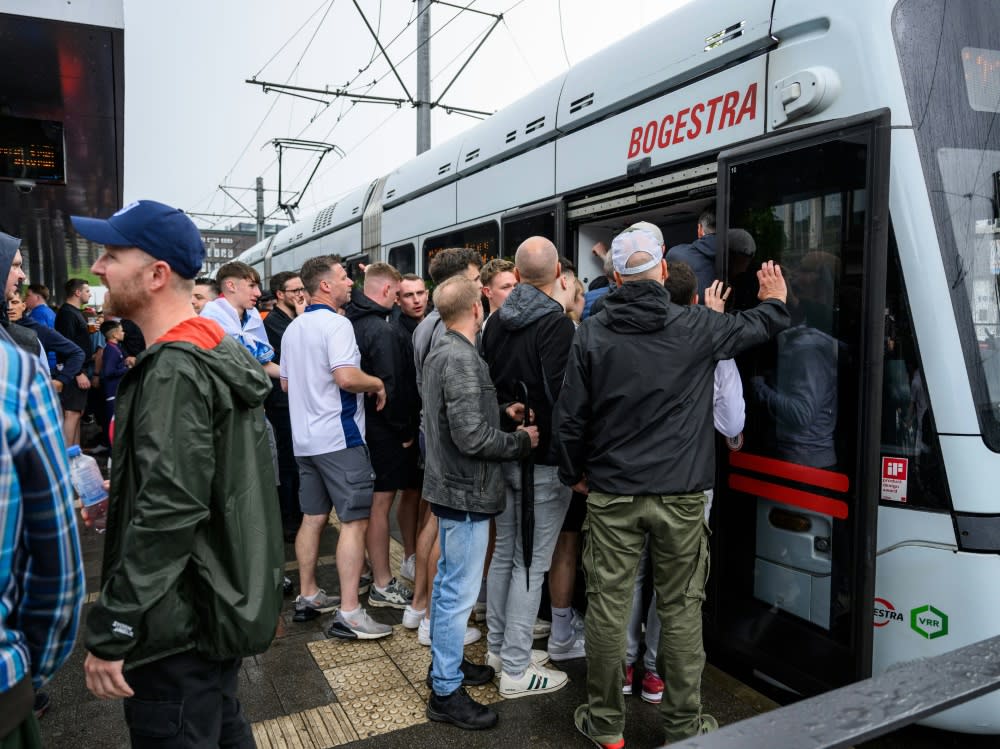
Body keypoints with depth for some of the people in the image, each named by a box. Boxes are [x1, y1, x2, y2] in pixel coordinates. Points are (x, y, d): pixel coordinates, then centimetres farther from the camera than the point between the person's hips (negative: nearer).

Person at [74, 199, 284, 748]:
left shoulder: (174, 370, -22)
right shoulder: (215, 350, 9)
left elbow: (168, 511, -29)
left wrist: (110, 634, -22)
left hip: (184, 619, -10)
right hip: (224, 598, 10)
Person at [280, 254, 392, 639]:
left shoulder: (293, 328, 14)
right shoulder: (336, 324, -14)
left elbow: (285, 382, 21)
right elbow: (347, 377, -26)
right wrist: (377, 383, -9)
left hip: (305, 438, 9)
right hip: (339, 437, -9)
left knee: (313, 517, 16)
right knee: (354, 521, -5)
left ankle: (308, 597, 26)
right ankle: (349, 614, -4)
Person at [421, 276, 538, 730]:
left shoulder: (440, 352, 9)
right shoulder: (462, 359, -22)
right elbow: (472, 436, -26)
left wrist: (502, 414, 10)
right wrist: (522, 441, -13)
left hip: (449, 484, 11)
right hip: (466, 490, -11)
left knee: (448, 581, 21)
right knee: (460, 593, 0)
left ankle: (445, 662, 37)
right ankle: (446, 693, 12)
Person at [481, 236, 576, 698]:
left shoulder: (497, 321, 6)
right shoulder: (556, 323, -17)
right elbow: (562, 397, -22)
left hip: (502, 453, 7)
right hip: (542, 460, -7)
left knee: (503, 553, 18)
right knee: (531, 564, 2)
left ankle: (497, 645, 32)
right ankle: (516, 668, 12)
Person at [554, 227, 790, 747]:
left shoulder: (592, 334, -3)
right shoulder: (696, 328, -4)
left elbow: (569, 418, -2)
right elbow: (760, 325, 14)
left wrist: (575, 475, 13)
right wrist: (775, 300, 37)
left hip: (611, 494, 1)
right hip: (680, 495, 0)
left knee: (607, 606, 9)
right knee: (681, 609, 11)